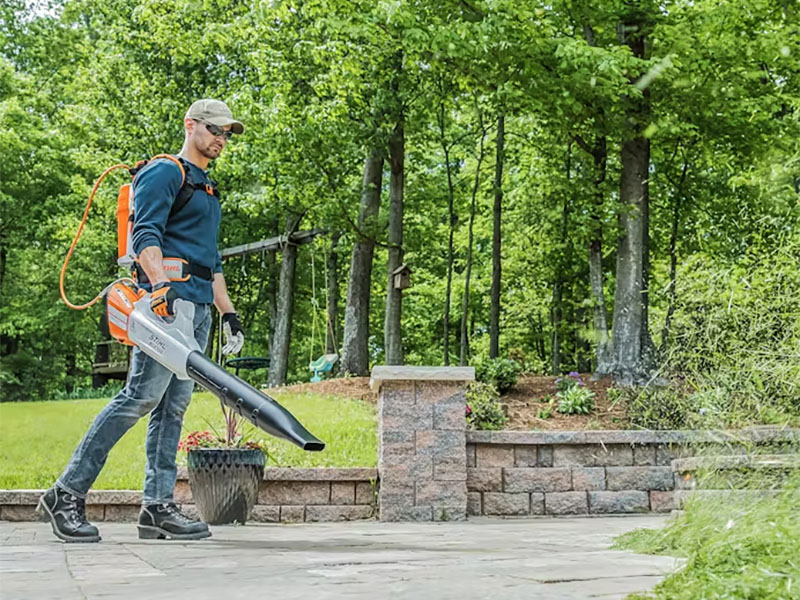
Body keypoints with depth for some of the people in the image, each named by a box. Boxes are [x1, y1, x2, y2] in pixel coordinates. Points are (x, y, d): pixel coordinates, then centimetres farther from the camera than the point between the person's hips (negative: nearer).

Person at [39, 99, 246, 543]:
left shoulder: (206, 190, 29)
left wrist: (228, 313, 25)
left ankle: (158, 506, 1)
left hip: (198, 307, 9)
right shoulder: (165, 172, 0)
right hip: (166, 302, -9)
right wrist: (161, 282, -28)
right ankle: (67, 493, -12)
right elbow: (145, 234, -14)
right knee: (141, 396, -16)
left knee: (174, 405, 3)